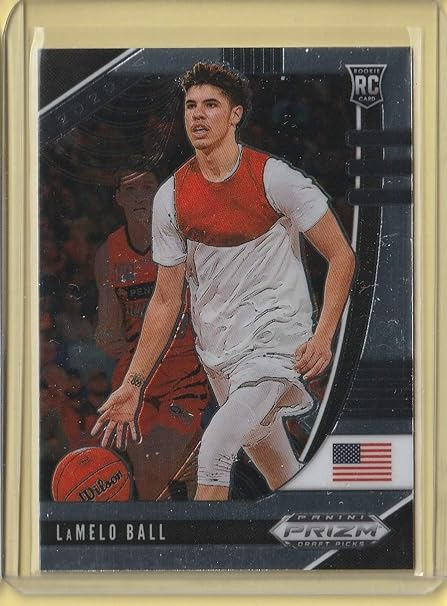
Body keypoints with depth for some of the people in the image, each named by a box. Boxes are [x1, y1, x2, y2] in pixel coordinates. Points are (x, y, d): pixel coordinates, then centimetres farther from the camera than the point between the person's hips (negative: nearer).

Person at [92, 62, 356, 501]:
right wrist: (133, 383, 3)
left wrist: (323, 336, -19)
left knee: (214, 448, -22)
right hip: (217, 350, 5)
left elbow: (341, 256, -6)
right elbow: (166, 300, 6)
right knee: (283, 479, 15)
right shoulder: (170, 197, 0)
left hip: (277, 338, -5)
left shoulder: (275, 177, -12)